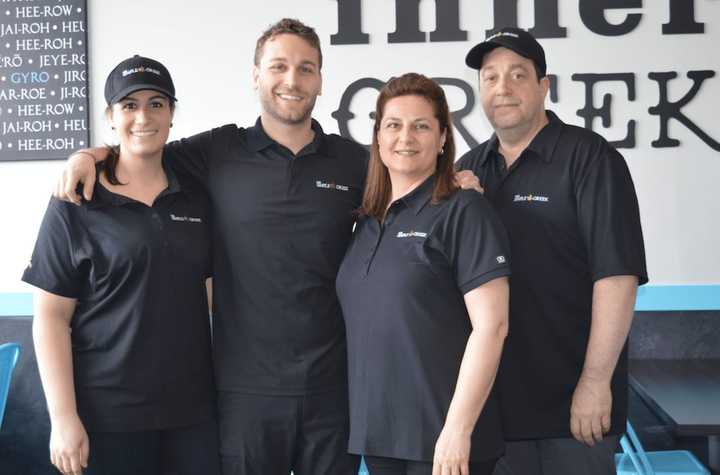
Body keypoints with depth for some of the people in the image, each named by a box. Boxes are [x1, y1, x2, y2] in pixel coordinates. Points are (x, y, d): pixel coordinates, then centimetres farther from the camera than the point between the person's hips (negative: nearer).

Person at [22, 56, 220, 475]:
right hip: (107, 413, -3)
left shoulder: (196, 197, 7)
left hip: (193, 407, 4)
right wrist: (64, 418, -12)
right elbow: (52, 318, -6)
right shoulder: (75, 207, -4)